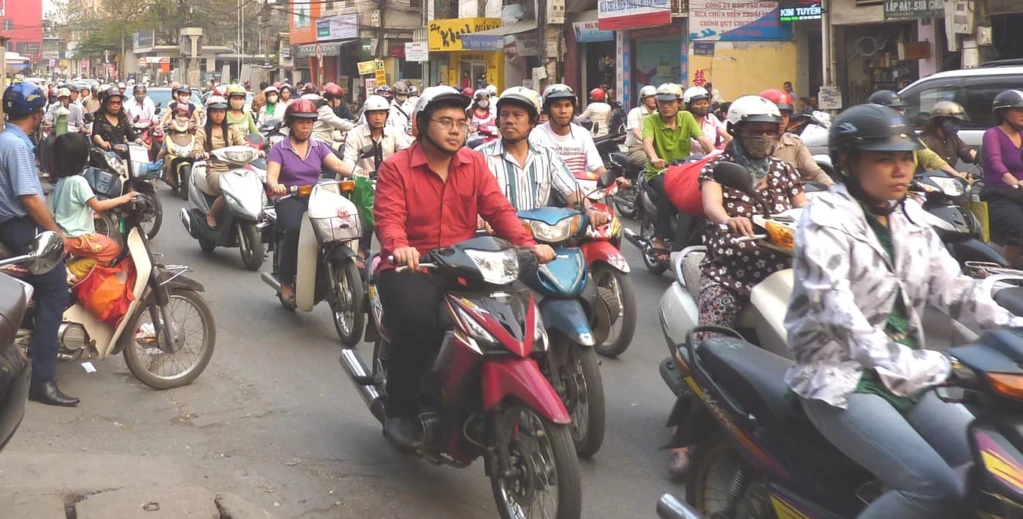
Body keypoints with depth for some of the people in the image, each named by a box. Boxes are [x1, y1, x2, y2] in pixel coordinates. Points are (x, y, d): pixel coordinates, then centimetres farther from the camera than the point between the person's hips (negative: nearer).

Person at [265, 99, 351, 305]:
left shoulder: (319, 147, 16)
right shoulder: (279, 149, 7)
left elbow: (337, 164, -1)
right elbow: (271, 175, -8)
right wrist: (275, 185, -34)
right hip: (289, 200, -3)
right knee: (296, 229, -35)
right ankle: (286, 282, -21)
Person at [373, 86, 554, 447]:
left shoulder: (474, 163, 12)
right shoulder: (395, 167, 1)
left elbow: (498, 210, 2)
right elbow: (388, 217, -13)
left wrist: (528, 244, -16)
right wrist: (399, 247, -36)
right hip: (411, 267, -4)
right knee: (417, 320, -34)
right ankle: (400, 411, -12)